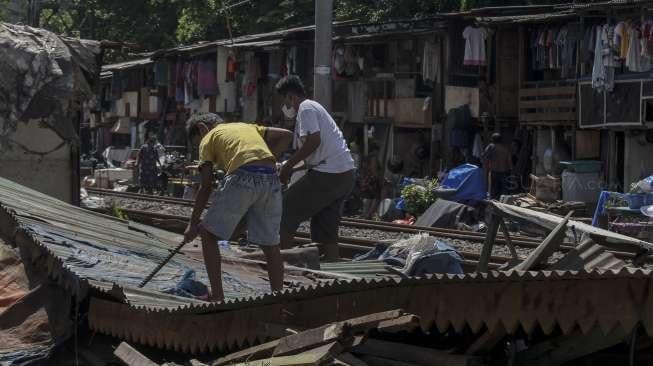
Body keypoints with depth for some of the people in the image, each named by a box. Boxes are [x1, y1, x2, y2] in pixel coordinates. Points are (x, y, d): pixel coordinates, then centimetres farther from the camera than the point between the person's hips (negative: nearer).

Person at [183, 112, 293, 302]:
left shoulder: (209, 137, 19)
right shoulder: (248, 126, 34)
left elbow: (205, 187, 12)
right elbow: (286, 135, 22)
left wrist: (193, 224, 17)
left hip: (242, 178, -5)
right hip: (271, 179, 5)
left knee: (209, 235, 10)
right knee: (270, 245, 14)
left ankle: (217, 296, 7)